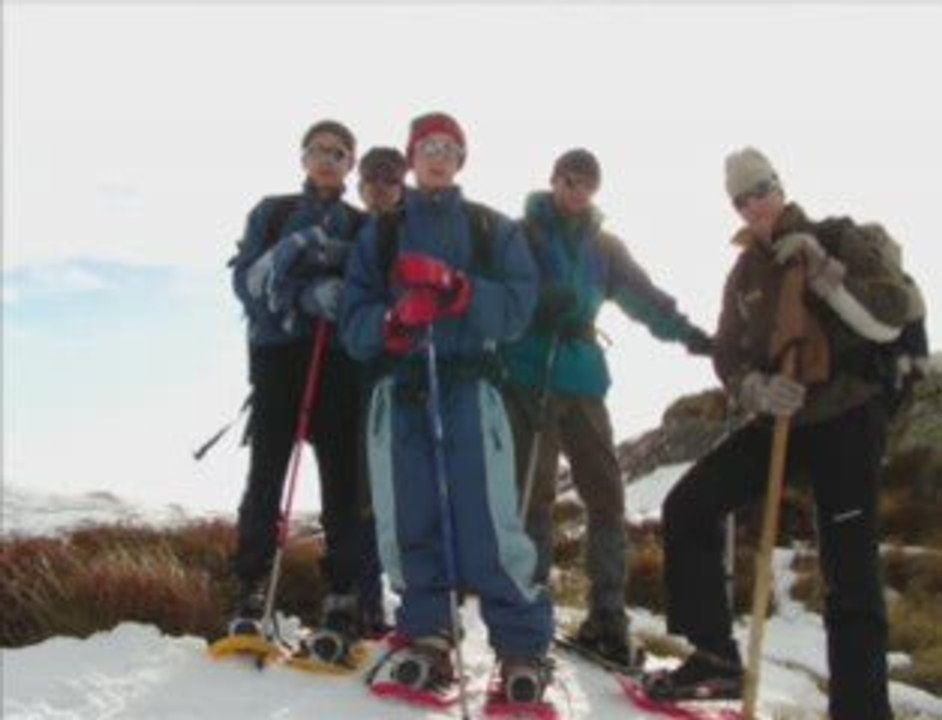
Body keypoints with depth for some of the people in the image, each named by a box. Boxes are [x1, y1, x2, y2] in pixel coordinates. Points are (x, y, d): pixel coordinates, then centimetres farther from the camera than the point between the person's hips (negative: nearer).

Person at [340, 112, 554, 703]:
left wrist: (456, 291, -18)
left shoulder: (494, 229, 13)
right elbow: (355, 321, 6)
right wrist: (394, 320, -15)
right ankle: (428, 634, 12)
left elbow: (517, 305, -2)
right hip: (400, 385, 3)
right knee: (408, 519, 1)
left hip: (469, 384, -2)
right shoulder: (381, 233, 16)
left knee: (486, 518, -11)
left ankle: (524, 645, -4)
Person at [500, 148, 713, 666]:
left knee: (605, 492, 2)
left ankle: (607, 617, 11)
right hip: (527, 379, -4)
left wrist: (685, 331, -4)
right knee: (533, 495, -5)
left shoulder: (604, 246, 17)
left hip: (581, 379, 4)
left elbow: (642, 294, 10)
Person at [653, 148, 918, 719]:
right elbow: (728, 357, 6)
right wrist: (759, 391, -16)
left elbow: (892, 318, -13)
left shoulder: (839, 239, -3)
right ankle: (717, 657, 7)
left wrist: (821, 270, -22)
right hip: (782, 416, 5)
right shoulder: (745, 273, 10)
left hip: (847, 418, -5)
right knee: (688, 507, -3)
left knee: (850, 573, -9)